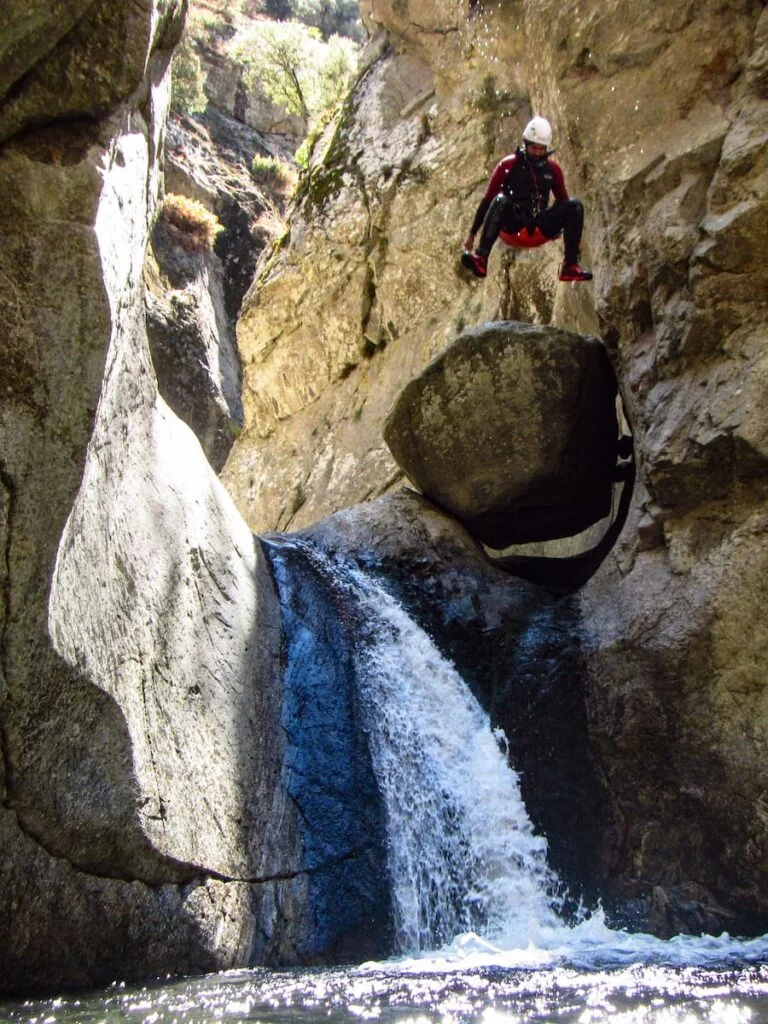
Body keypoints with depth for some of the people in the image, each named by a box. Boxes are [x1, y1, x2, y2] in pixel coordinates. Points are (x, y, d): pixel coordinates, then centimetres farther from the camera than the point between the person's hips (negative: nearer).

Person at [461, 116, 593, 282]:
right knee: (500, 200, -34)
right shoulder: (508, 165, -1)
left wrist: (575, 235, 15)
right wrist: (472, 233, -5)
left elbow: (563, 200, 19)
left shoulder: (553, 169, 9)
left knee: (575, 206, -17)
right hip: (512, 228, -3)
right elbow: (487, 200, -1)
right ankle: (480, 260, -44)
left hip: (539, 230, 3)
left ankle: (570, 267, -22)